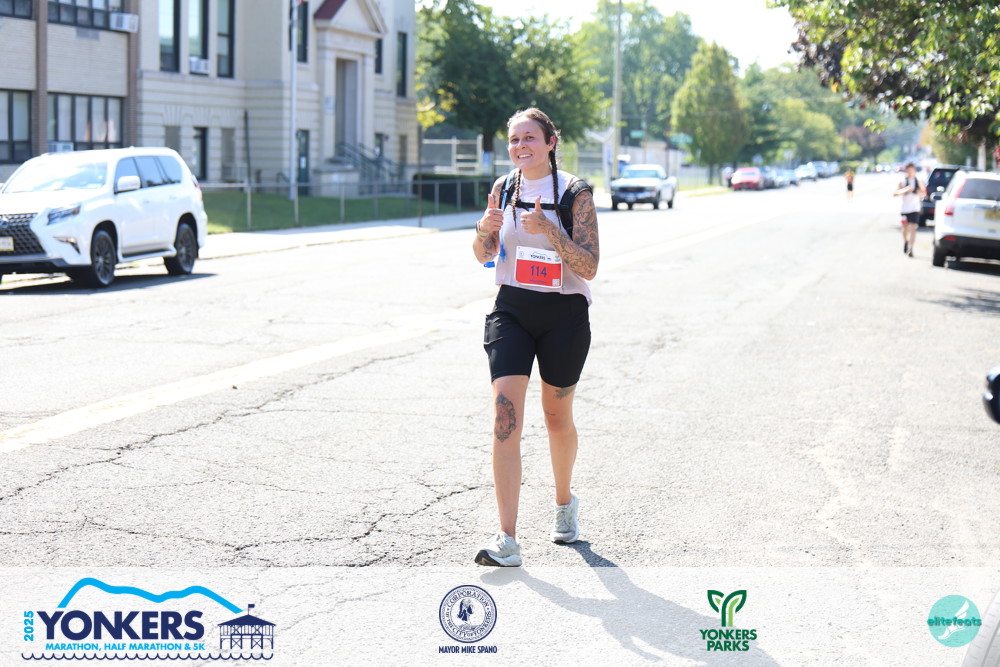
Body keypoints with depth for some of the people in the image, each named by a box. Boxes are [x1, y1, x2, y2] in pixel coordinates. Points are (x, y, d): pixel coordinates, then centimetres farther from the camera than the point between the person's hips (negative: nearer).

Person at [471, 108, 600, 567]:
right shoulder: (503, 189, 3)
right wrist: (485, 229, -10)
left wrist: (548, 229, -27)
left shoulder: (575, 193, -9)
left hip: (564, 316, -2)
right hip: (511, 310, 2)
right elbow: (484, 256, 12)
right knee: (505, 416, -13)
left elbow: (589, 266, -14)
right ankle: (507, 538, -14)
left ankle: (565, 503, 43)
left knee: (557, 417, 13)